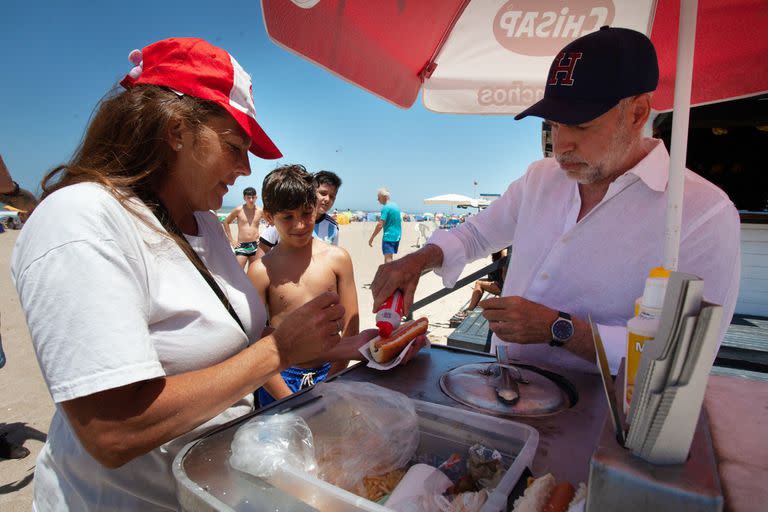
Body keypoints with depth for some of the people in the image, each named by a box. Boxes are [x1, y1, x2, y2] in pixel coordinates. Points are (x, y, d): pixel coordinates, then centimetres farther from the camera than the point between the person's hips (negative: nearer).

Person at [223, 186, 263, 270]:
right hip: (241, 245, -2)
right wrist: (231, 240, 3)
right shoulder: (239, 210, -1)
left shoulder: (260, 211, 3)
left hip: (255, 245, 2)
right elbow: (226, 222, 8)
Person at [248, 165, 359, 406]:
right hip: (279, 380, -1)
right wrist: (288, 399, -12)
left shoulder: (337, 259, -4)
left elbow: (350, 326, -2)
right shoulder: (261, 271, -8)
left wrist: (330, 383, -5)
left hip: (329, 374, 2)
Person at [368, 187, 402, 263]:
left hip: (388, 236, -9)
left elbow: (380, 225, -20)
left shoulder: (386, 208, -14)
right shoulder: (396, 205, 12)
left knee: (388, 259, -11)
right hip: (397, 236, 9)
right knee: (390, 258, 19)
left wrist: (371, 238, -16)